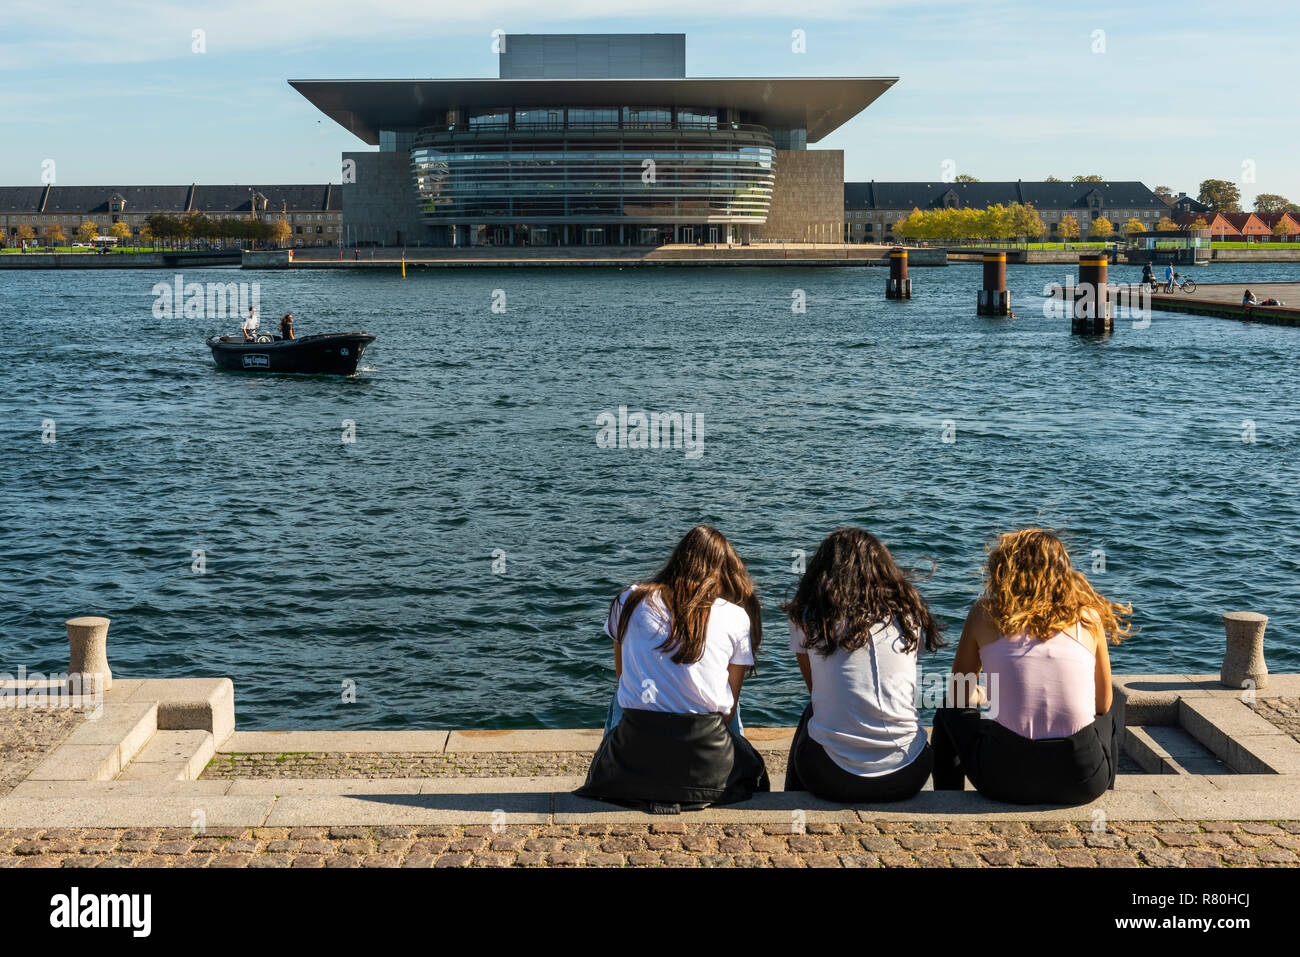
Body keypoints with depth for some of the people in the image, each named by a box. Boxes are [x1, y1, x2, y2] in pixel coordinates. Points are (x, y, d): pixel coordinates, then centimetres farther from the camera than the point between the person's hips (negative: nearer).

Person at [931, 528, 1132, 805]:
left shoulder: (985, 613, 5)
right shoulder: (1087, 616, 6)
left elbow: (959, 696, 15)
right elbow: (1103, 704, 16)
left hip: (1006, 779, -1)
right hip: (1083, 781, 1)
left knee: (950, 713, 32)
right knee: (1115, 709, 36)